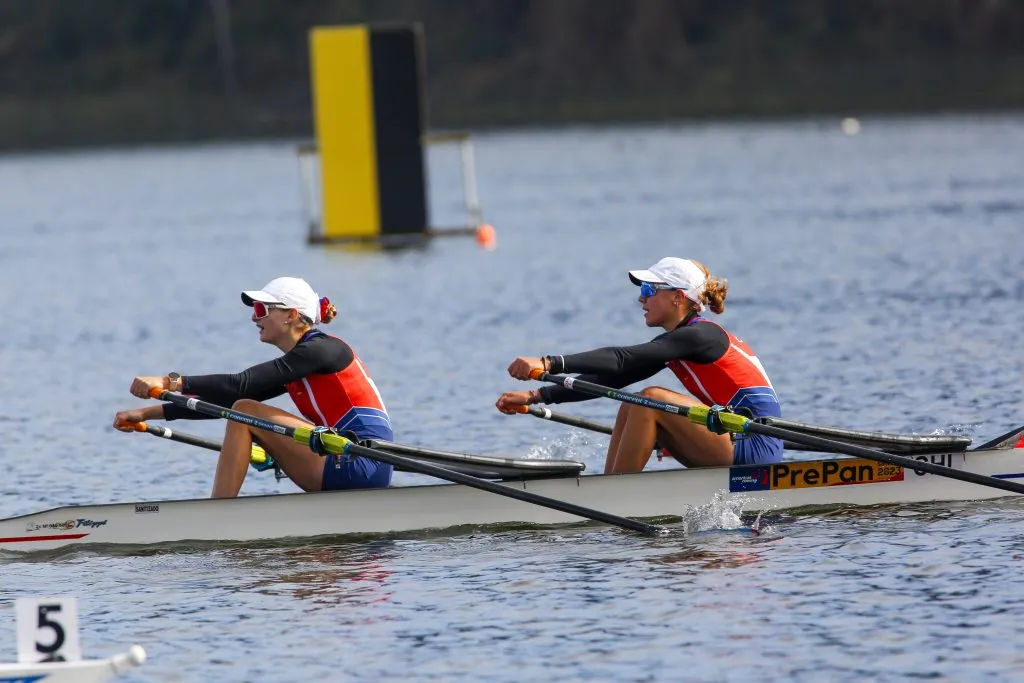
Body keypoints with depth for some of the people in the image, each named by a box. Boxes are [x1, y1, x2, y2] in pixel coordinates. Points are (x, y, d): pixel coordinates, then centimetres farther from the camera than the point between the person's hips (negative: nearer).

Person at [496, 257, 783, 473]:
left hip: (756, 449, -9)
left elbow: (622, 360, -24)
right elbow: (612, 378, 11)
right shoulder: (674, 343, 14)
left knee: (650, 399, -18)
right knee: (632, 408, 6)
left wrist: (550, 364, -31)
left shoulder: (700, 336, -14)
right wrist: (537, 396, 4)